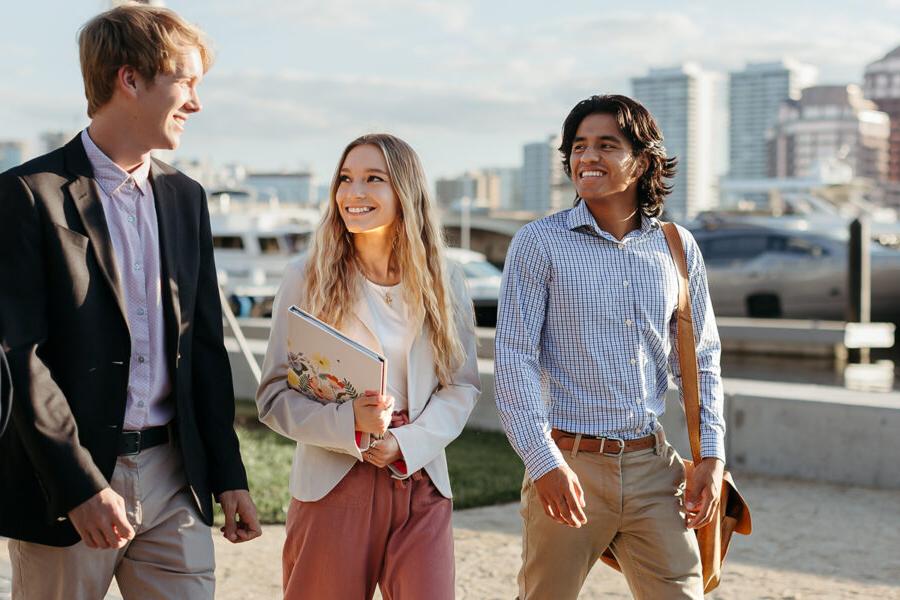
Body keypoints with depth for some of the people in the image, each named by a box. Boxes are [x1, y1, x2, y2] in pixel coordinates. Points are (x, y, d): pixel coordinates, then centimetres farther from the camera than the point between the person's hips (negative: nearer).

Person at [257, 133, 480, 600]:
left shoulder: (443, 282, 5)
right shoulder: (306, 278, -1)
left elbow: (461, 385, 6)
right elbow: (274, 396, -3)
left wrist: (406, 443, -11)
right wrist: (350, 422, -20)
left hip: (420, 481, 2)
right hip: (332, 484, -1)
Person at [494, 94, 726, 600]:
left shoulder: (678, 247, 8)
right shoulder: (539, 243, -3)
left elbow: (703, 358, 14)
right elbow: (513, 358, -8)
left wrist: (712, 456, 5)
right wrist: (544, 462, -16)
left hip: (653, 466, 3)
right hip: (569, 465, -3)